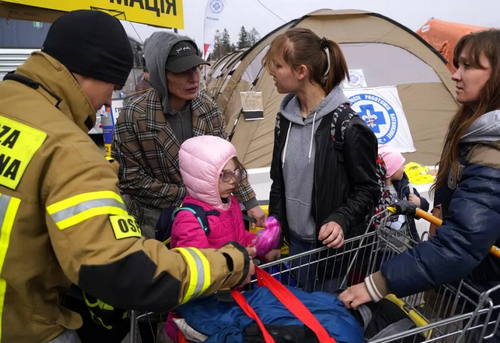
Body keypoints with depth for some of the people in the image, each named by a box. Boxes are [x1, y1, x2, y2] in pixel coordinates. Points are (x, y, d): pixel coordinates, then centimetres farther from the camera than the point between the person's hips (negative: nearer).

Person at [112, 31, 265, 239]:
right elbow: (129, 178, -16)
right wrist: (186, 195, -16)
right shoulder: (134, 117, -22)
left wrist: (250, 201, -2)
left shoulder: (207, 106, -8)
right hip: (157, 221, -3)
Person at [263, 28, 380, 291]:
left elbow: (367, 190, -10)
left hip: (332, 245, -6)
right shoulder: (285, 118, -1)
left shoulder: (346, 125, -21)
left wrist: (341, 221, -25)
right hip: (295, 240, 6)